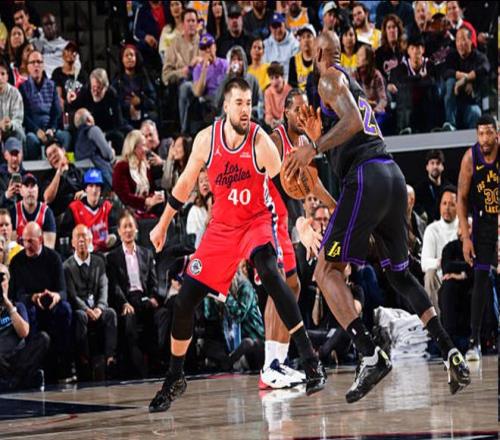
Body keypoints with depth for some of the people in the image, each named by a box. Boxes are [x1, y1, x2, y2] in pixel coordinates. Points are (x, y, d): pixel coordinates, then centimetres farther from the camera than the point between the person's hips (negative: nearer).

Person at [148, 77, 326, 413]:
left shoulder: (260, 141, -19)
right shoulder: (207, 139, -9)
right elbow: (185, 184, 7)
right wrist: (163, 225, 14)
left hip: (256, 221, -4)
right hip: (222, 227, 4)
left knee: (269, 272, -34)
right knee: (185, 301, 0)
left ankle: (311, 361, -30)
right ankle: (174, 380, 21)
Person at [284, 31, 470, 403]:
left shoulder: (330, 79, 1)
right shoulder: (354, 85, 28)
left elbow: (352, 122, -16)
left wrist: (313, 148, -14)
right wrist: (318, 139, 35)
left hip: (365, 177, -9)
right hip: (393, 175, 9)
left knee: (327, 270, -4)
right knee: (400, 273, 18)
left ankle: (370, 354, -20)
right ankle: (450, 353, 6)